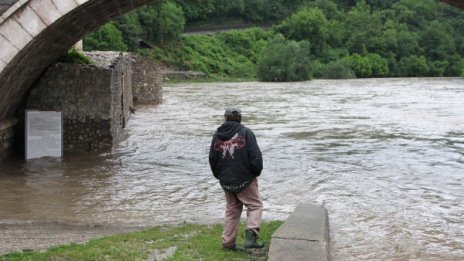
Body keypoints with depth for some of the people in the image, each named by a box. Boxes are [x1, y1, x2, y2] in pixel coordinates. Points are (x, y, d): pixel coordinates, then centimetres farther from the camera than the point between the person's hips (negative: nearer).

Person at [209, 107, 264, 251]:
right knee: (255, 205, 7)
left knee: (231, 209, 16)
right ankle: (251, 236, -11)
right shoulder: (246, 133, -9)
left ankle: (228, 242, 16)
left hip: (226, 182, 5)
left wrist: (220, 176, 20)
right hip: (245, 179, -5)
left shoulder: (217, 135, 4)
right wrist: (256, 172, 2)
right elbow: (255, 156, -14)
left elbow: (212, 159, 9)